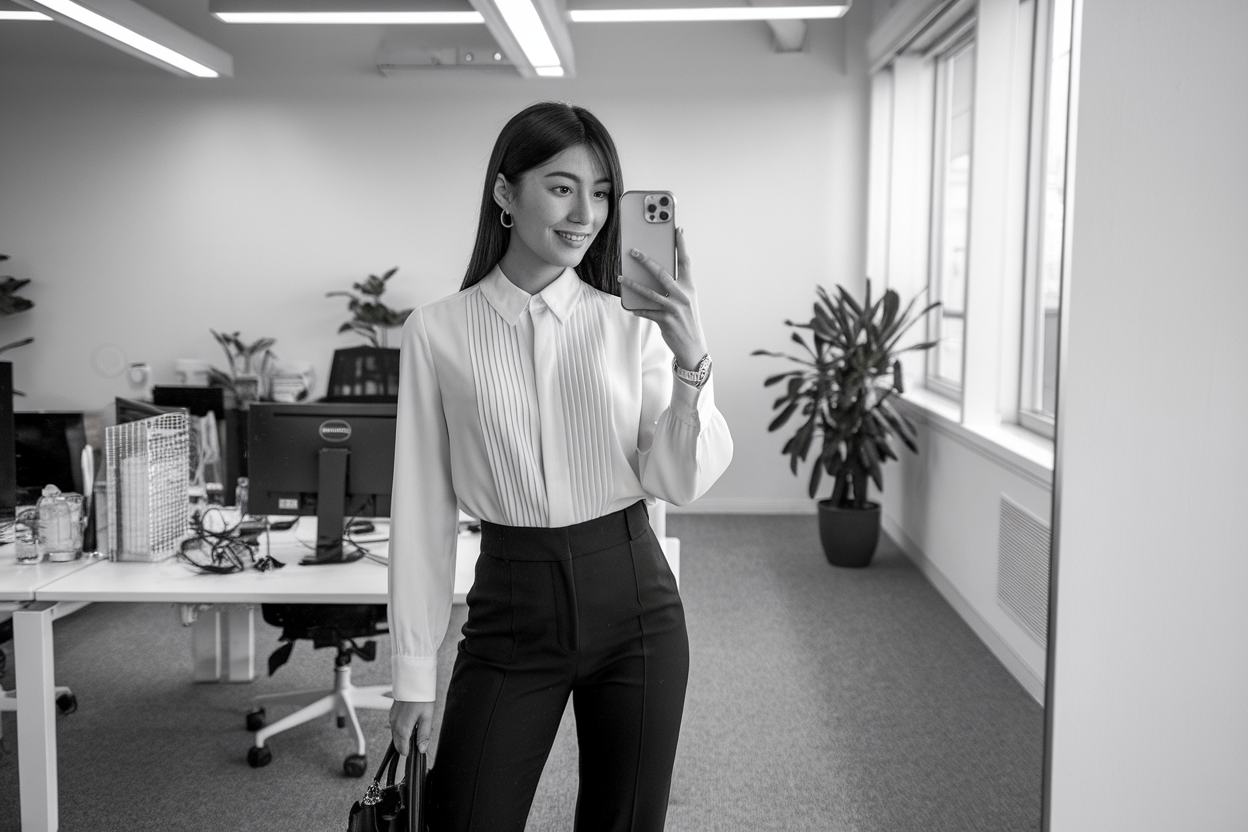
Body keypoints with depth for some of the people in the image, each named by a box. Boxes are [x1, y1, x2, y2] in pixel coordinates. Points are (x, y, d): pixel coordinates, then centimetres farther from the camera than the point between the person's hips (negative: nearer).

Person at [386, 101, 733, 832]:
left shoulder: (634, 323, -2)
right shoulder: (438, 333, -4)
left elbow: (681, 483, -6)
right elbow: (424, 511, -1)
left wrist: (691, 362, -21)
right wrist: (415, 669, 2)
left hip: (633, 604, 1)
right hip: (511, 612, -1)